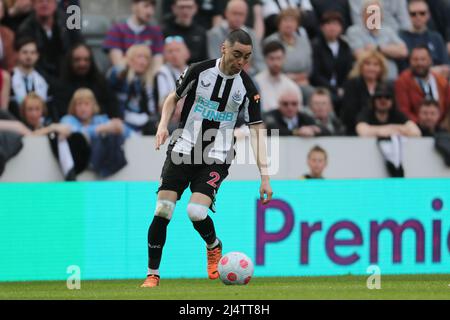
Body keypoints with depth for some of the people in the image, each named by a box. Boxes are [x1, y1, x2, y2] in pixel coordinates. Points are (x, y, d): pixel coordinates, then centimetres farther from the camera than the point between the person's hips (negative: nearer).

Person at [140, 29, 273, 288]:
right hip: (184, 148, 1)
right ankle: (153, 274, 5)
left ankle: (214, 248, 13)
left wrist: (265, 176, -13)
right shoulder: (200, 71, -4)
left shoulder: (247, 87, -6)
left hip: (216, 157, -1)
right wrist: (163, 125, -7)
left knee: (196, 212, -21)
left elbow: (257, 131, -6)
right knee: (163, 211, -10)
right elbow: (174, 98, 12)